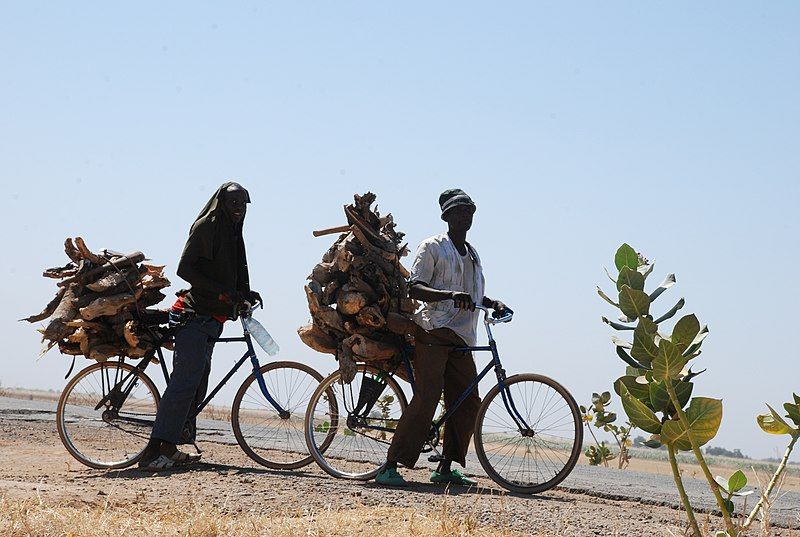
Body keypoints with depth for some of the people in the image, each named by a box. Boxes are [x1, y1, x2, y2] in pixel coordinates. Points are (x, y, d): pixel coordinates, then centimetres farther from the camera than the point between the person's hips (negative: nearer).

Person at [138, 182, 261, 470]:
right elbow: (185, 269, -16)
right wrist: (223, 291, -21)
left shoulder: (233, 233, 21)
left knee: (197, 381, 10)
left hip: (212, 318, 10)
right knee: (186, 379, -17)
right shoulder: (206, 226, -7)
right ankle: (154, 451, -20)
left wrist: (244, 293, 6)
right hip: (196, 315, -10)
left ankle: (170, 448, 15)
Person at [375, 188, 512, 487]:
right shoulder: (432, 247, 1)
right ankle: (390, 467, -15)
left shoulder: (472, 253, 23)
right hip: (434, 331, -8)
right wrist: (450, 295, -26)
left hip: (461, 338, 8)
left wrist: (493, 303, 12)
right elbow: (415, 288, -11)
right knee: (426, 399, -17)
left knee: (468, 403, 2)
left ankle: (446, 468, 11)